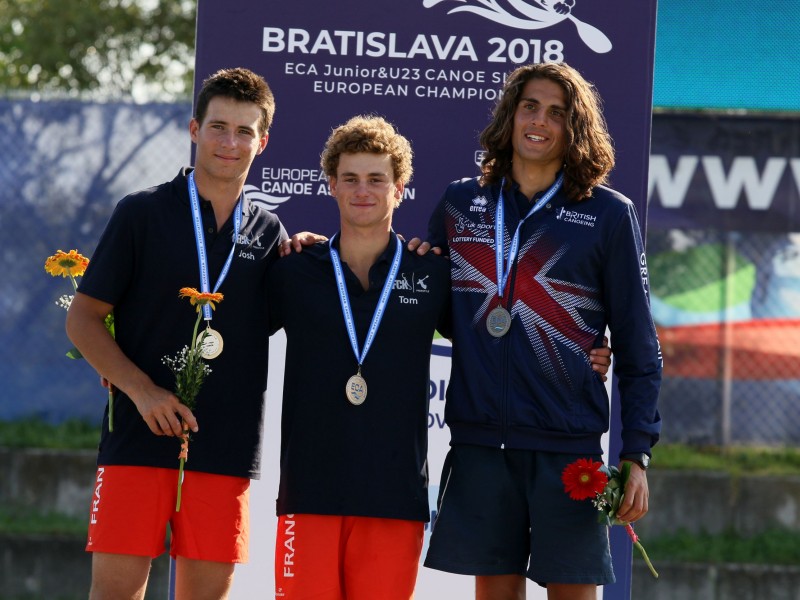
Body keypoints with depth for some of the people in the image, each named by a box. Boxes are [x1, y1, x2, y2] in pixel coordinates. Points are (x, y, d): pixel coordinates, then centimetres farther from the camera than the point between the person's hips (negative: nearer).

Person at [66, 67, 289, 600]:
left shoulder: (269, 233, 12)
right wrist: (142, 391, -12)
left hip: (226, 449, 3)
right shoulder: (142, 214, 3)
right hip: (139, 437, -3)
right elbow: (82, 320, 2)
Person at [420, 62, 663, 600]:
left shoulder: (608, 215, 3)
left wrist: (637, 453, -4)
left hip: (568, 444, -3)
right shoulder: (460, 204, 12)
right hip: (478, 442, 3)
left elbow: (638, 348, 3)